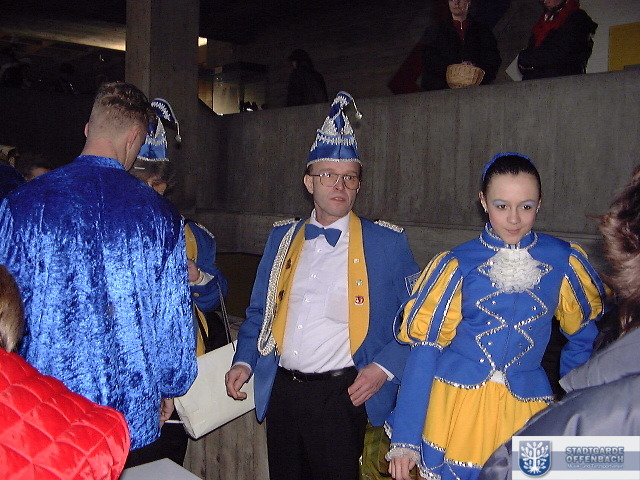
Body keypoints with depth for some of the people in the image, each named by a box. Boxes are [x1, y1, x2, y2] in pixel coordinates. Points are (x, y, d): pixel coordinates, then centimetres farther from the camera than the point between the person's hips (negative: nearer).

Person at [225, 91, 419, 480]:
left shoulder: (387, 242, -4)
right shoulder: (282, 237, 8)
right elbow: (259, 312, 13)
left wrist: (385, 368, -12)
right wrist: (244, 361, 1)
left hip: (342, 396, -3)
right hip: (280, 391, 4)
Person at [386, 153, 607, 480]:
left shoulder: (562, 261, -3)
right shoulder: (459, 264, -5)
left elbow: (584, 334, 12)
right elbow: (425, 344, -7)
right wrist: (405, 438, -11)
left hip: (524, 411, 1)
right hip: (457, 401, -1)